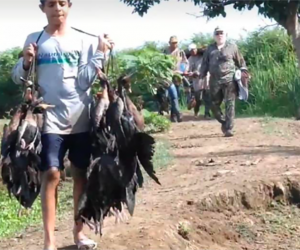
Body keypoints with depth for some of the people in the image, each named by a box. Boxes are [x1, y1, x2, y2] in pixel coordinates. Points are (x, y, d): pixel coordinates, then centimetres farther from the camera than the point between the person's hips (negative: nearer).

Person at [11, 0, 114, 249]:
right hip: (50, 119, -1)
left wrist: (100, 54, -10)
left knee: (81, 173, 8)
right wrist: (26, 63, -12)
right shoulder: (34, 39, 6)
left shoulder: (84, 40, 4)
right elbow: (17, 78, 7)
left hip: (81, 119, 1)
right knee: (51, 174, -8)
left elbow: (84, 81, -4)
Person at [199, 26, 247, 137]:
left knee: (229, 104, -8)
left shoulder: (232, 47, 7)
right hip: (215, 81, 3)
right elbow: (205, 64, 15)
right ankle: (223, 122, 28)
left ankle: (228, 129, -7)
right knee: (214, 104, 6)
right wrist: (201, 77, 8)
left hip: (229, 80, -3)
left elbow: (240, 62, 11)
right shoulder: (210, 49, 14)